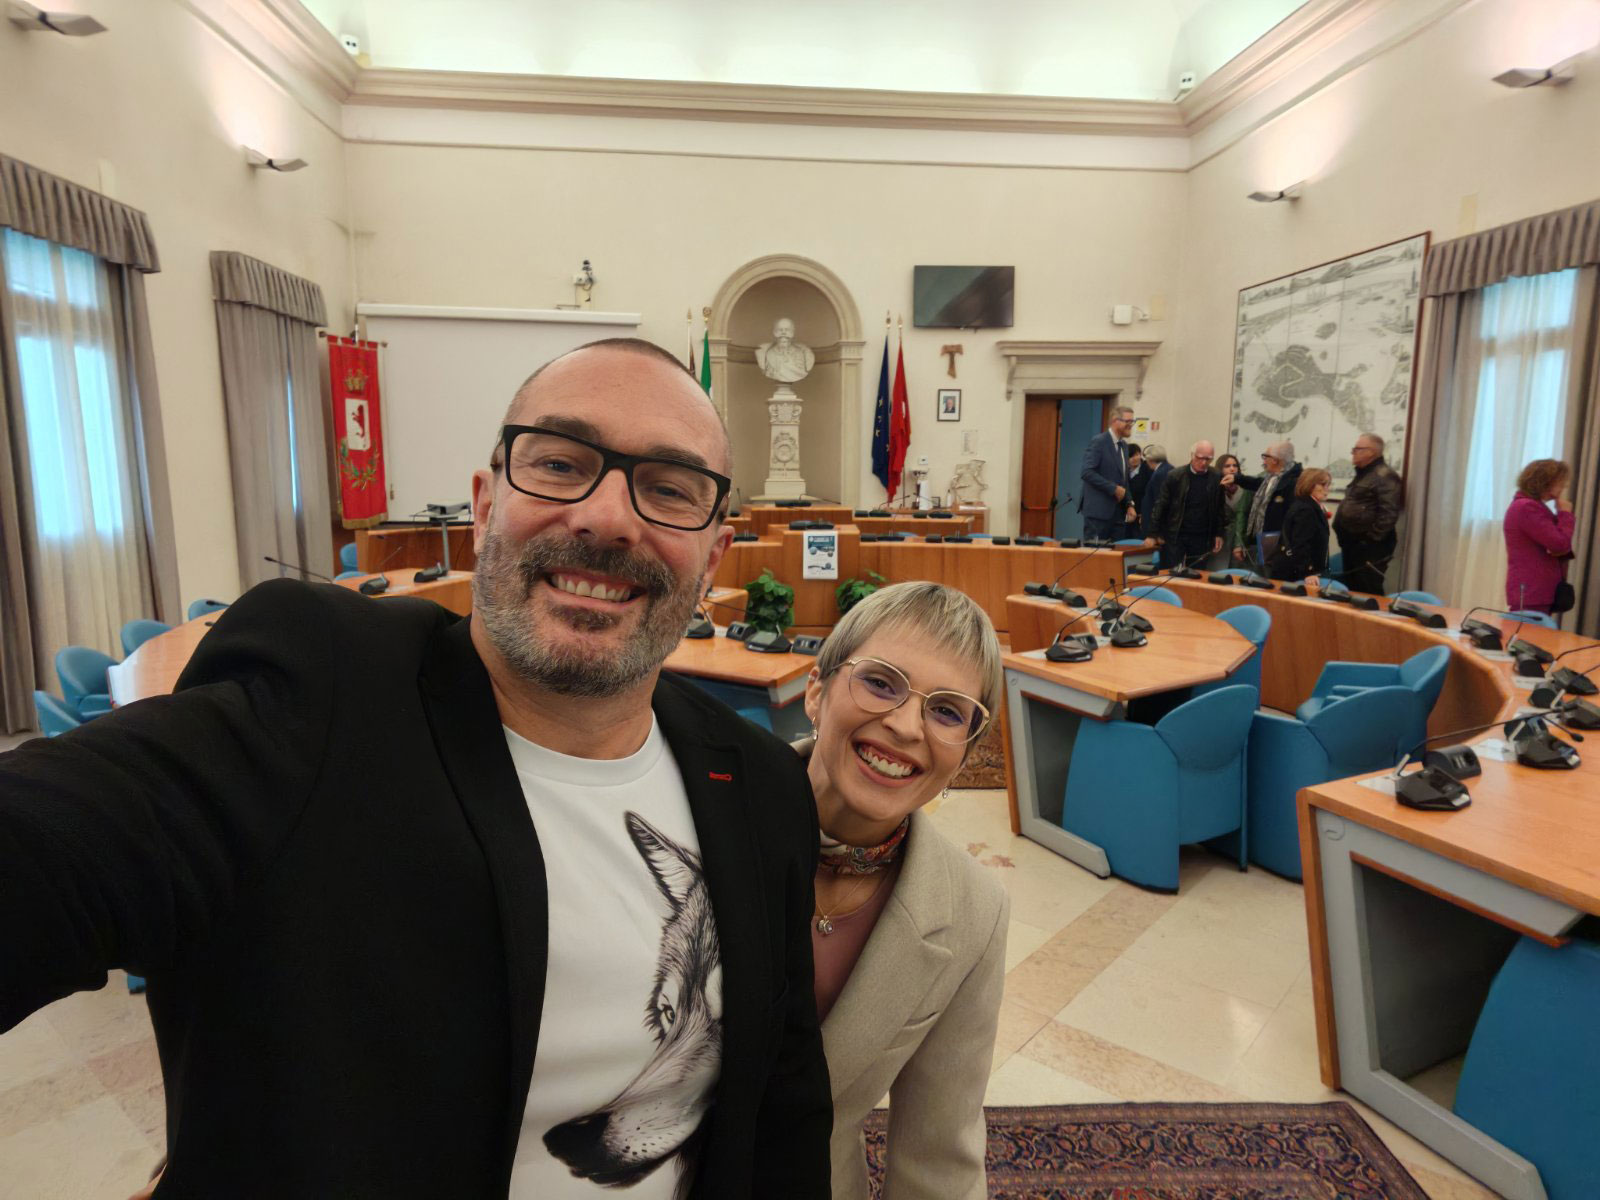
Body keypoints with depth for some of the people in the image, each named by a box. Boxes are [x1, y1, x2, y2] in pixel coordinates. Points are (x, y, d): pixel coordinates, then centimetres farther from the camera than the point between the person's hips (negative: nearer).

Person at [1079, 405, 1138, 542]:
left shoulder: (1124, 445, 17)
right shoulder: (1098, 441, -8)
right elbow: (1086, 472, -18)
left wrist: (1129, 504, 10)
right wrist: (1114, 488, -17)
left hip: (1118, 512, 8)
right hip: (1098, 511, -8)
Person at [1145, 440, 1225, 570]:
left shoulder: (1217, 480, 1)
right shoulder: (1175, 476, -4)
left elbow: (1220, 509, 8)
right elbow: (1161, 505, -2)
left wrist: (1218, 535, 4)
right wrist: (1154, 534, -5)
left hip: (1202, 539, 2)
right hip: (1174, 536, -1)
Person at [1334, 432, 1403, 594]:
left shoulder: (1384, 476, -13)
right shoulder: (1363, 474, 20)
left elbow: (1389, 513, -22)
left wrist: (1372, 539, -20)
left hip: (1369, 547, -10)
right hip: (1353, 544, 10)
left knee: (1369, 593, -9)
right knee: (1353, 590, 15)